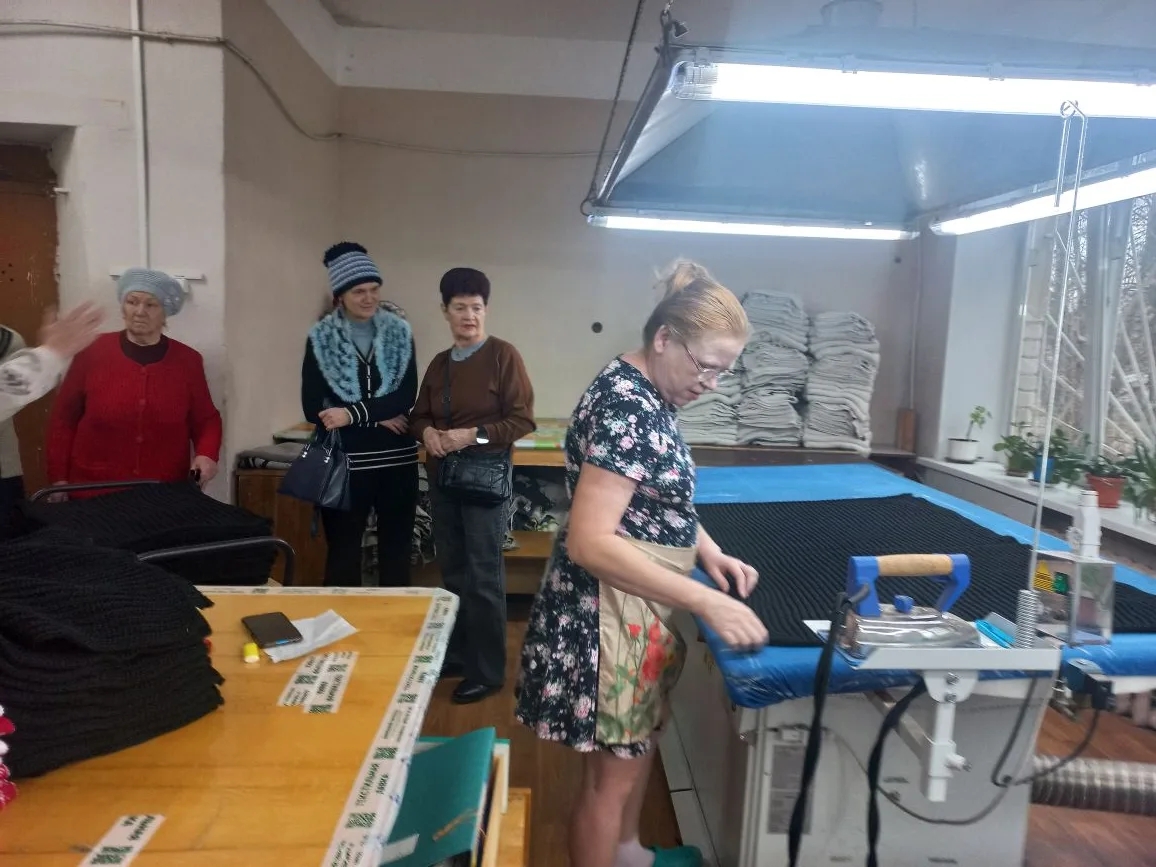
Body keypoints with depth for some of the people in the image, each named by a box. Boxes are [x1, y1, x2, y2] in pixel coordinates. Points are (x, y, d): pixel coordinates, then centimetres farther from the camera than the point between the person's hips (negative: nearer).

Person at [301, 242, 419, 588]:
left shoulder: (400, 333, 2)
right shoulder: (320, 339, -1)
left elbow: (406, 397, -8)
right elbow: (312, 409, -7)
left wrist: (352, 415, -19)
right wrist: (378, 418, -13)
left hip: (397, 460, 2)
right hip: (345, 462, -1)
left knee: (396, 550, 12)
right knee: (343, 552, 9)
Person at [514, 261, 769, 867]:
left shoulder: (648, 395, 6)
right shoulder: (624, 407, -25)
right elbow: (589, 542, -31)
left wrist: (708, 552, 3)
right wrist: (705, 601, -30)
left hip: (642, 603, 10)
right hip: (610, 608, -10)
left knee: (638, 740, 27)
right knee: (611, 771, 8)